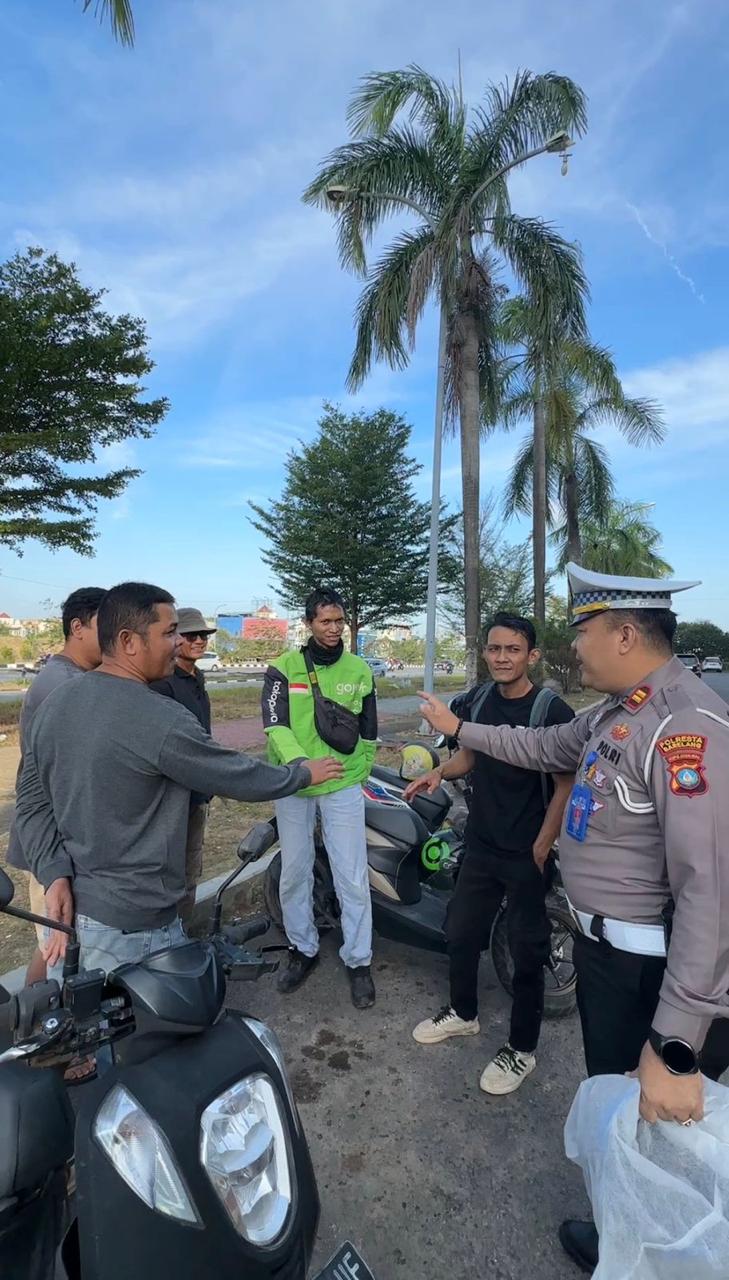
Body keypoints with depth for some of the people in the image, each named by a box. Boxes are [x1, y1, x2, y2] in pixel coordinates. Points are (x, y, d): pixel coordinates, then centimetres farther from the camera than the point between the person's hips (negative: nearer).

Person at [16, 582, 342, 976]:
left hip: (73, 905, 8)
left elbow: (32, 802, 3)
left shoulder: (54, 705, 1)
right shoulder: (161, 721, -25)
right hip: (133, 923, -8)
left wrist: (55, 875, -2)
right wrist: (303, 773, 1)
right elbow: (240, 777, -15)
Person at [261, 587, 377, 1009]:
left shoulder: (359, 670, 2)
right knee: (294, 872, 13)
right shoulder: (284, 668, -3)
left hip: (343, 786, 0)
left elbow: (369, 733, 10)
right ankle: (303, 949, 34)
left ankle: (359, 960, 20)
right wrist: (297, 762, -31)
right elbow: (275, 724, -15)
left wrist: (358, 776, 6)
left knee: (352, 877, 2)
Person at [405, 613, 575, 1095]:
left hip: (527, 853, -6)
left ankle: (522, 1049, 31)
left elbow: (566, 785, -15)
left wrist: (542, 849, -17)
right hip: (481, 845, 6)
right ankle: (464, 1012, 43)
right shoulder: (478, 699, 1)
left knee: (527, 950, 10)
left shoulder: (552, 711, -17)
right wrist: (441, 771, -7)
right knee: (461, 932, 18)